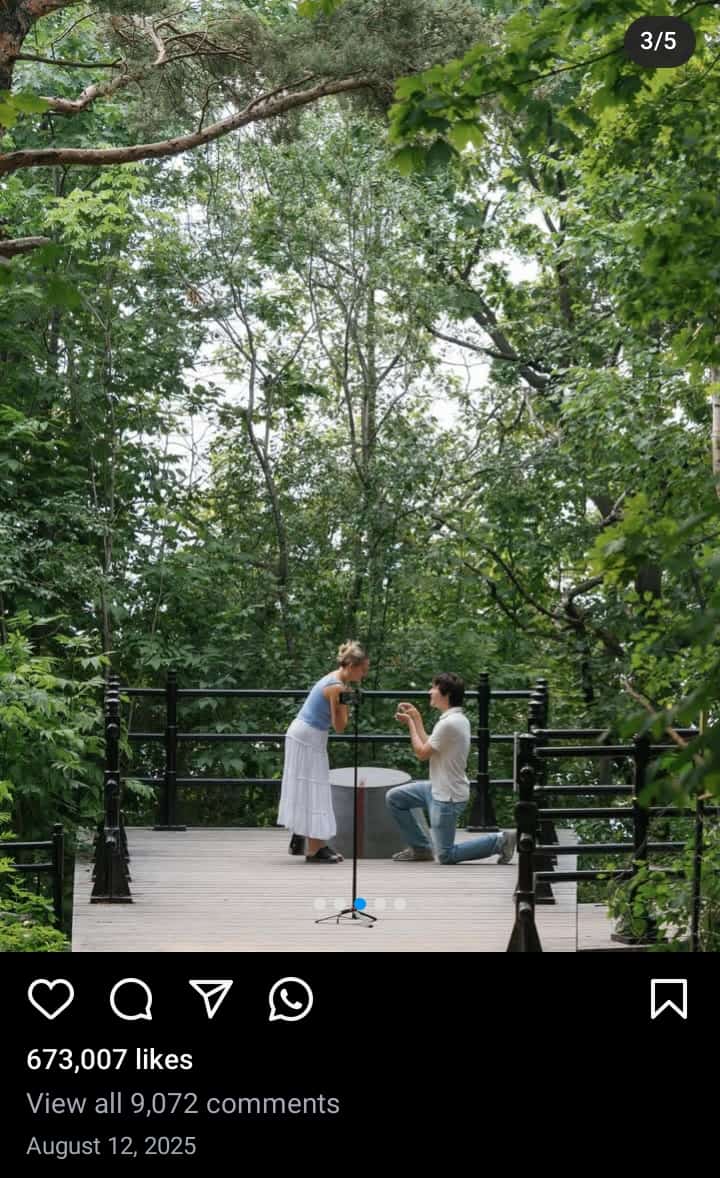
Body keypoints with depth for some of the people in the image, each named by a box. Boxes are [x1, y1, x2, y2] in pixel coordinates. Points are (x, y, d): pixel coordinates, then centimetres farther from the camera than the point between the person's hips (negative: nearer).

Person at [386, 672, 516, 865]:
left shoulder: (449, 724, -24)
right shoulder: (458, 718, 7)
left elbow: (422, 753, -15)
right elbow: (430, 748, 11)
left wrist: (411, 723, -5)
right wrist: (416, 720, 11)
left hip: (447, 798, -10)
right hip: (439, 789, 10)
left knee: (445, 856, -4)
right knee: (394, 798, 13)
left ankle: (500, 841, -2)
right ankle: (420, 848, 19)